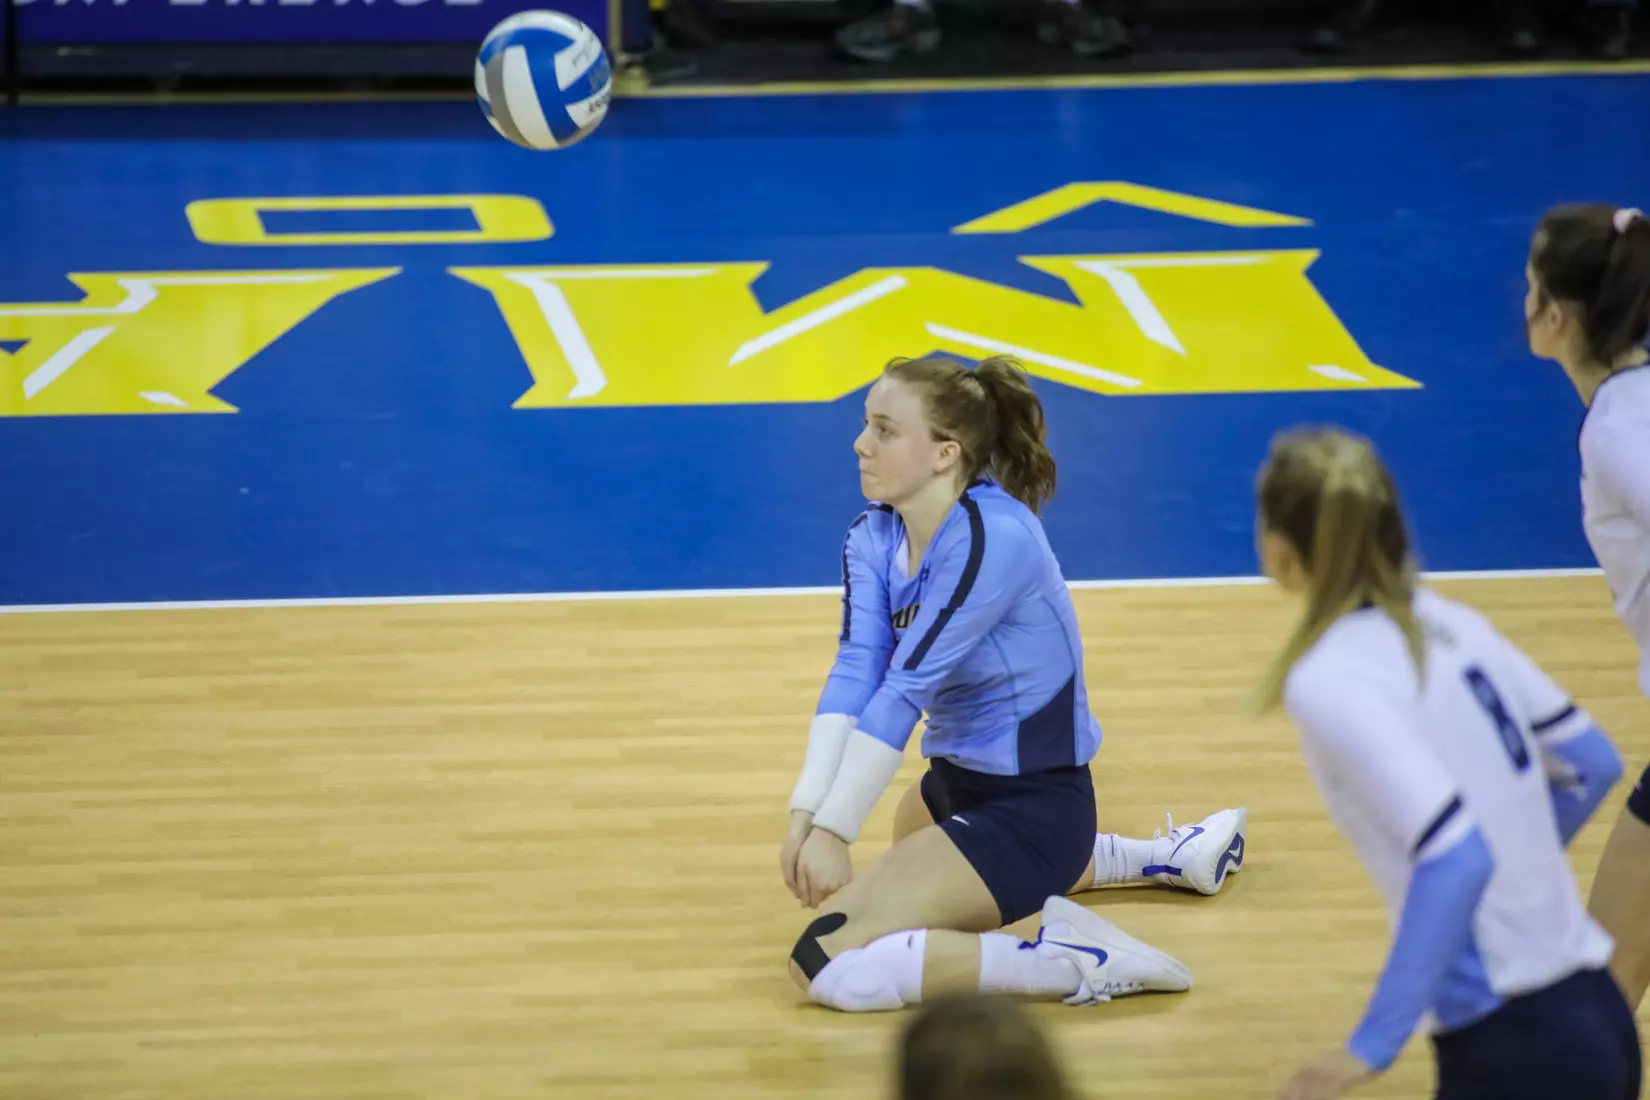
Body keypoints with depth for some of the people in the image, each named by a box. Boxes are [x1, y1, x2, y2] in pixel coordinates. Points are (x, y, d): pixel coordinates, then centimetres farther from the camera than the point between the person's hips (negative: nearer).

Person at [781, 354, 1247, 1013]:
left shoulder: (993, 538, -26)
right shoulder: (873, 538, -1)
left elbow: (905, 688, -28)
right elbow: (855, 671, -12)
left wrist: (835, 831, -28)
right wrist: (807, 814, -25)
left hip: (1032, 805, -10)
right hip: (957, 785, 10)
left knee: (823, 963, -21)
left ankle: (1069, 962, -19)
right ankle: (1165, 859, 40)